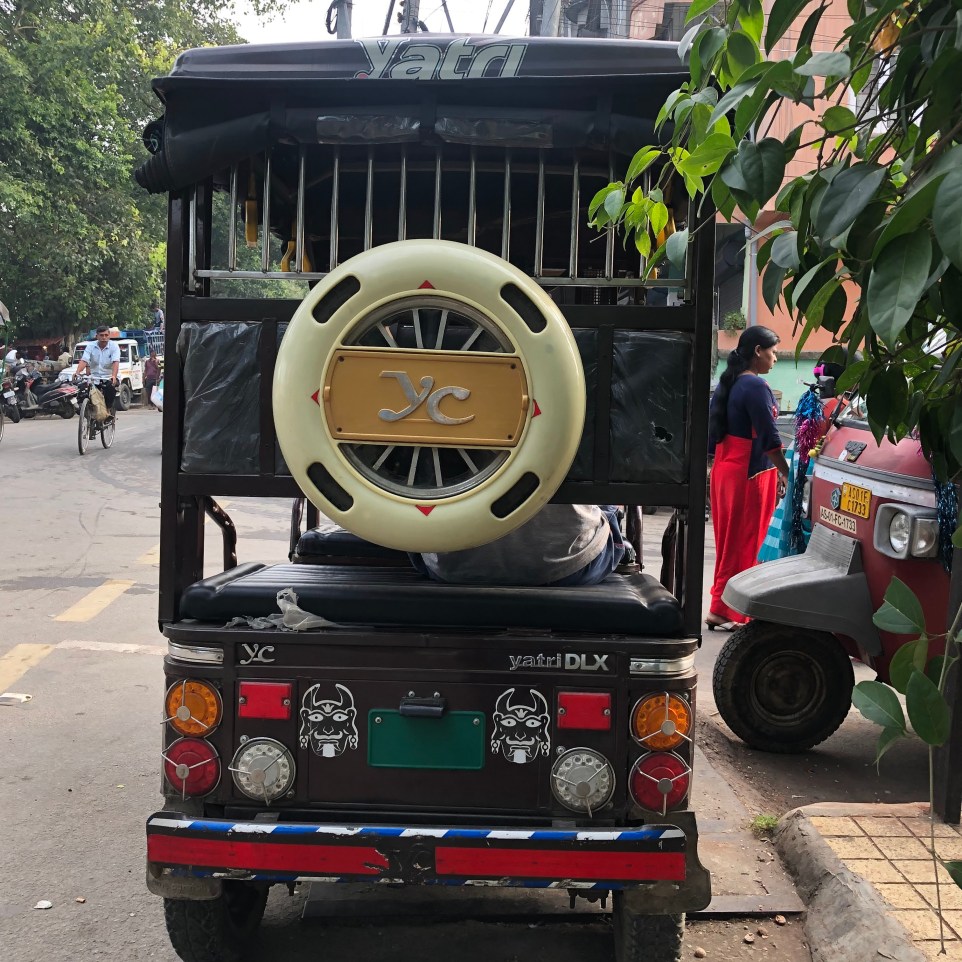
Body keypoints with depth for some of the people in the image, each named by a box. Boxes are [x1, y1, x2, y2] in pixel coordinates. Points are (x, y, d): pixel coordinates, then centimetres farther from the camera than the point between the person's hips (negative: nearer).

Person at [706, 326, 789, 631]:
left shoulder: (726, 384, 12)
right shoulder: (756, 386, -15)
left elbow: (713, 433, 16)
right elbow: (769, 439, -17)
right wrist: (787, 474, -9)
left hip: (724, 469, 9)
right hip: (750, 473, -9)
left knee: (728, 541, 14)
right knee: (745, 544, -1)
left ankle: (722, 606, 21)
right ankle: (725, 611, 4)